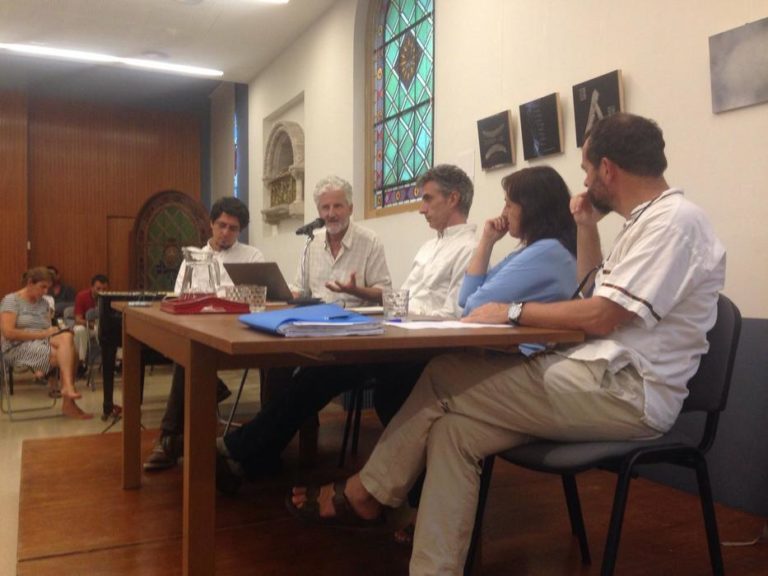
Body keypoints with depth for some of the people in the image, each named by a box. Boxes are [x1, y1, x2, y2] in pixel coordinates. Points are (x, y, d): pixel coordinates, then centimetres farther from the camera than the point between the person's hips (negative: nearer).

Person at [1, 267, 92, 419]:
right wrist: (42, 334, -17)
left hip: (43, 344, 6)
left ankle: (67, 386, -34)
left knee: (66, 336, -28)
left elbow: (47, 329, 9)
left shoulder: (43, 302, 15)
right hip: (18, 348, -5)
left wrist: (53, 332, -15)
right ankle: (68, 403, -23)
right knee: (68, 354, -27)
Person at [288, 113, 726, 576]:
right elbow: (598, 296, 27)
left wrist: (513, 312, -9)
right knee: (454, 427, -6)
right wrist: (587, 227, 16)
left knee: (444, 378, -10)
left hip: (624, 393, -9)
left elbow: (601, 316, -20)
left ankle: (363, 493, 8)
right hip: (603, 379, 9)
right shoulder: (650, 221, 19)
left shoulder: (675, 219, -11)